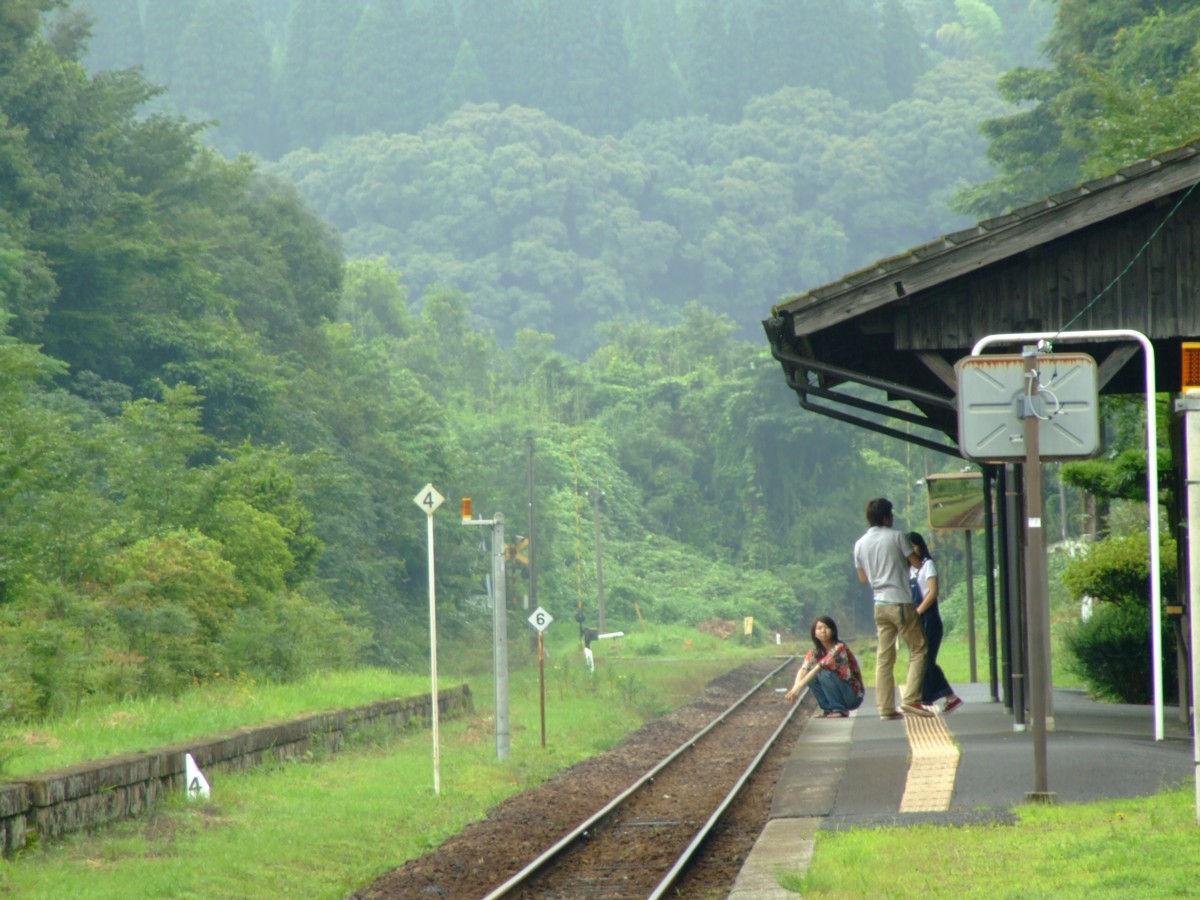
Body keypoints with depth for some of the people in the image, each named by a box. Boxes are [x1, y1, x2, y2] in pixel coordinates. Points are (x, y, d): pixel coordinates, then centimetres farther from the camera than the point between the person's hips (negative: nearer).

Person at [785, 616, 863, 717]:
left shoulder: (839, 648, -20)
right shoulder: (815, 652, 1)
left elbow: (821, 666, -30)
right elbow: (803, 669, -14)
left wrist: (799, 686, -37)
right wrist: (795, 688, -35)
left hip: (853, 695, -6)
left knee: (825, 674, -27)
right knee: (812, 676, -12)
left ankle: (840, 710, -16)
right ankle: (828, 710, -1)